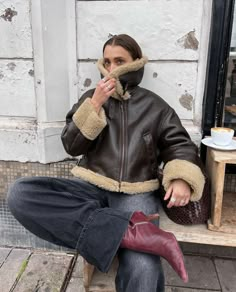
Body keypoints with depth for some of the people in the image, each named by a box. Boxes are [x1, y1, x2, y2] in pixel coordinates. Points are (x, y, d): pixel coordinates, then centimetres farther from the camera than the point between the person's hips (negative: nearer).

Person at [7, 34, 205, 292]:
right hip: (91, 188, 4)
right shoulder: (91, 97, 13)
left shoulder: (154, 105, 12)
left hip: (136, 193, -3)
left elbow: (180, 145, 10)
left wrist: (182, 180, -11)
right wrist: (95, 104, -7)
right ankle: (130, 230, -33)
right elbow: (72, 146, 5)